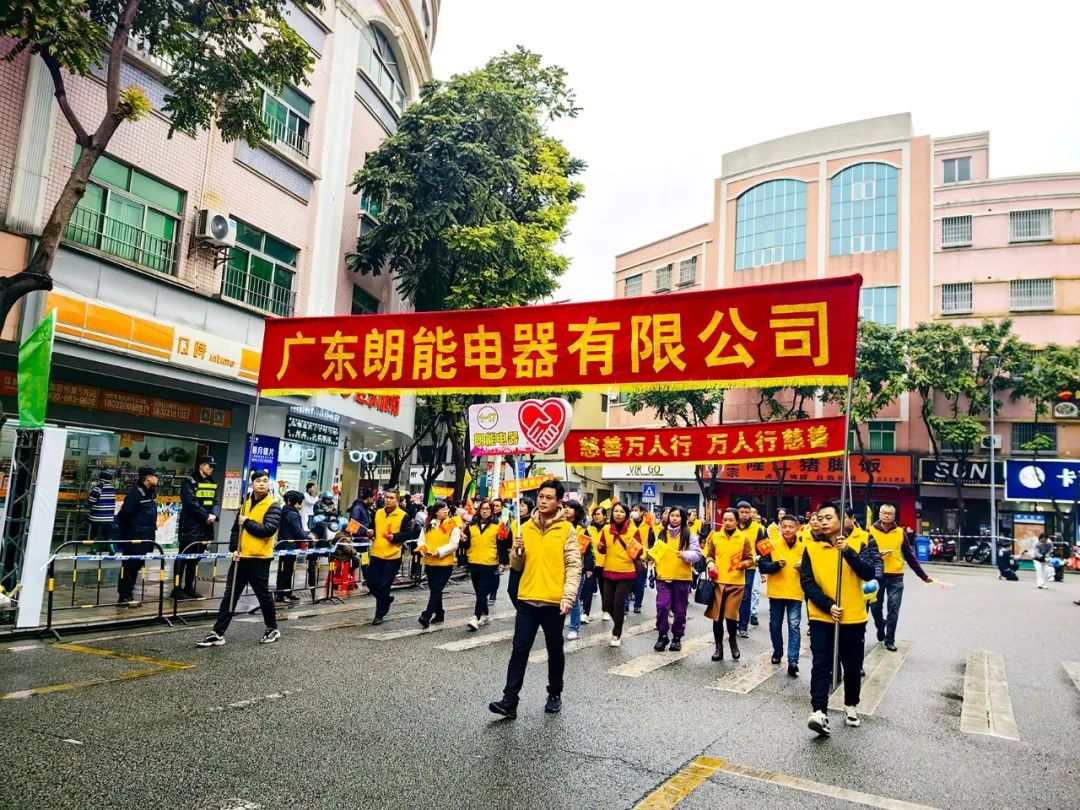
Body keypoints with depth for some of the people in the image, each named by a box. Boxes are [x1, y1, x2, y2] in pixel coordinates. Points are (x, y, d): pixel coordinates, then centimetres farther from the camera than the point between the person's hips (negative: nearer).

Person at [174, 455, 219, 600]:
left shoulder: (213, 483, 15)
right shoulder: (189, 482, -7)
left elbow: (217, 501, 8)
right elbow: (191, 503, -17)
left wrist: (214, 515, -11)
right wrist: (206, 516, -16)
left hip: (205, 528, 7)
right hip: (190, 527, -7)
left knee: (195, 559, 13)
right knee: (183, 558, 0)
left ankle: (189, 588, 21)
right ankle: (177, 589, 6)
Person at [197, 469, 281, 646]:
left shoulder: (273, 505, -8)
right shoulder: (246, 503, 12)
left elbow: (269, 529, -21)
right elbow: (236, 528, 13)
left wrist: (247, 522, -15)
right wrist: (234, 549, 0)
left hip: (259, 558, -6)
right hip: (241, 557, 6)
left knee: (263, 595, 7)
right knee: (230, 595, 6)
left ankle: (272, 629, 24)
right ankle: (218, 633, 11)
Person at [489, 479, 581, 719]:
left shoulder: (566, 529, -4)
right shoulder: (526, 527, 7)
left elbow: (574, 566, -7)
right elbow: (516, 566, 11)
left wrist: (568, 597, -17)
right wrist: (517, 550, -10)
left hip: (554, 601, -3)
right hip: (527, 600, 3)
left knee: (555, 651, 12)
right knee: (519, 650, 1)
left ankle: (555, 695, 29)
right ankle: (510, 700, 4)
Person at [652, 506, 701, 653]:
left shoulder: (690, 534, 2)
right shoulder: (661, 534, 12)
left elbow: (697, 554, -6)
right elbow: (655, 551, 17)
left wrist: (685, 555, -24)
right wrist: (651, 554, -5)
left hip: (682, 578, -2)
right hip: (663, 577, 2)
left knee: (679, 609, 6)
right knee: (662, 606, -8)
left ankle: (677, 637, 22)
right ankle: (662, 636, 8)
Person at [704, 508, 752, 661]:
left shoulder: (744, 538, 0)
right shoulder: (715, 536, 4)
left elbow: (749, 558, 4)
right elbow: (709, 554, 14)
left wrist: (744, 563, -17)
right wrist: (710, 562, -7)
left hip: (736, 582, -2)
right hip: (718, 581, 2)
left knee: (731, 614, -2)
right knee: (717, 615, 5)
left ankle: (732, 640, 27)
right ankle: (719, 646, 20)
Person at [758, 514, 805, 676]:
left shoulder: (803, 547, -1)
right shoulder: (772, 545, -3)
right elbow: (762, 566, -6)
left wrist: (804, 567, -12)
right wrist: (776, 564, -22)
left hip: (795, 593, -1)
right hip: (776, 592, 1)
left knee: (794, 626, -6)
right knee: (775, 625, 12)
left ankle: (793, 661, -5)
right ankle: (777, 652, 32)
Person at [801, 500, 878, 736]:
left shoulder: (855, 544, 0)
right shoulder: (811, 548, 1)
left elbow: (869, 573, -13)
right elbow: (807, 582, -5)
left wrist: (848, 551, -27)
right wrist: (828, 605, -18)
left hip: (853, 618, 1)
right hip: (821, 617, -1)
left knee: (852, 667, 14)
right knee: (821, 665, -8)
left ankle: (851, 706, 33)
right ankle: (819, 712, -11)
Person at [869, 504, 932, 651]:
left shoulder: (901, 532, 3)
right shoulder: (871, 531, -3)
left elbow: (910, 556, 9)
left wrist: (923, 575, 10)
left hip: (896, 577, 1)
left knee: (894, 610, 2)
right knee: (875, 607, 8)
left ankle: (890, 640, 13)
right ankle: (880, 627, 36)